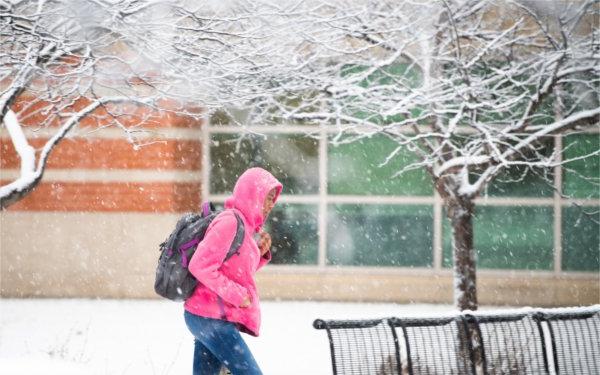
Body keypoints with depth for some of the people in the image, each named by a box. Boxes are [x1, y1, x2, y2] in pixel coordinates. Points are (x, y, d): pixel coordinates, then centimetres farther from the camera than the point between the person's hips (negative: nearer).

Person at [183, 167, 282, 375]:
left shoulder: (246, 224, 16)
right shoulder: (229, 222, -14)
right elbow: (201, 266, -20)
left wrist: (260, 253, 7)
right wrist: (236, 295, -17)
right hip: (212, 318, -10)